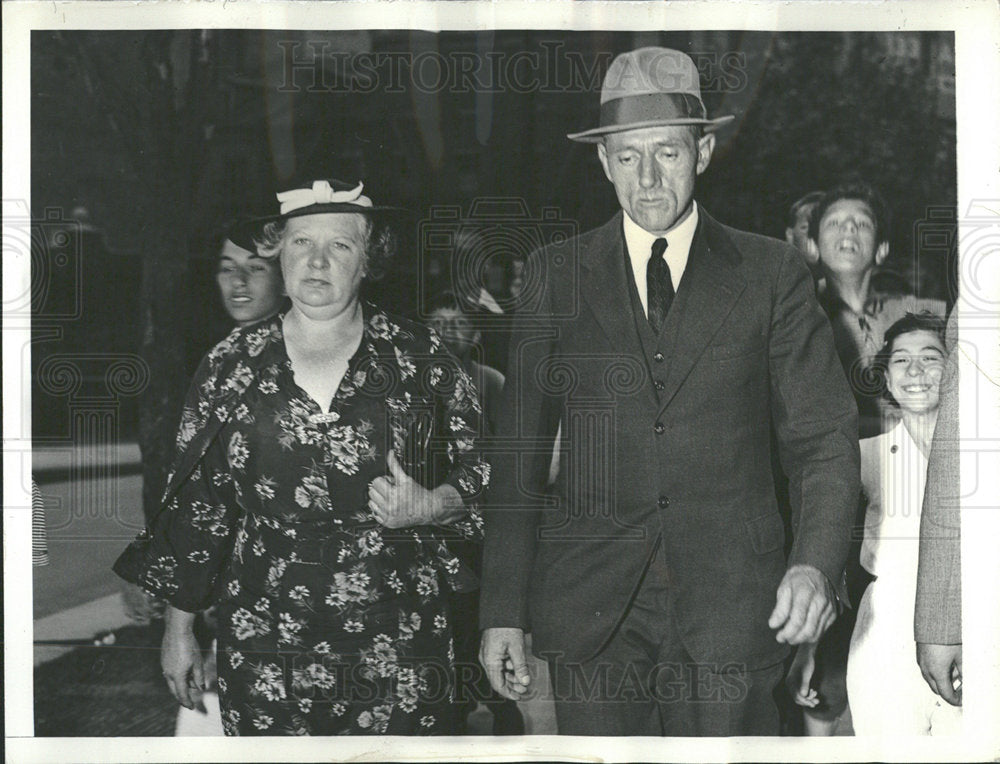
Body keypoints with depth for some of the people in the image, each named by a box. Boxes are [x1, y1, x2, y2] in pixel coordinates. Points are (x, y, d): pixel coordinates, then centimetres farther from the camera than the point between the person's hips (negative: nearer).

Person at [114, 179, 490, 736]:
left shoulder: (419, 357, 3)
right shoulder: (231, 366, 6)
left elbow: (479, 475, 9)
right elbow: (195, 504, 10)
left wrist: (427, 507, -12)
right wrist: (179, 628, 10)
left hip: (398, 638, 0)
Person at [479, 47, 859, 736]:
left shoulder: (773, 274, 5)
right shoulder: (556, 276, 7)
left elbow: (825, 437, 2)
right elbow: (518, 452, 7)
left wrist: (817, 563, -16)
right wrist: (504, 611, 1)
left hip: (732, 604, 0)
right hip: (592, 610, 1)